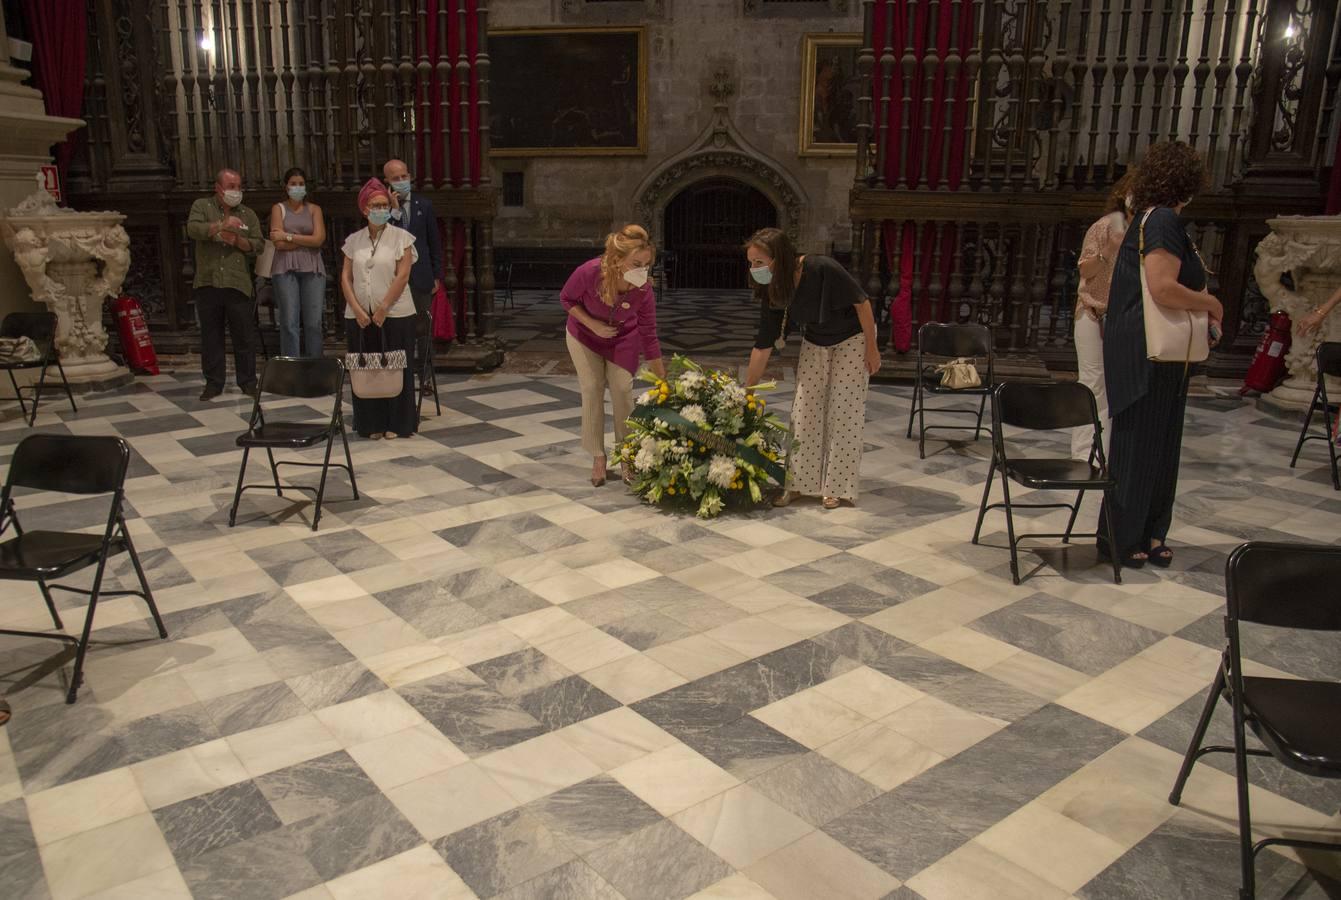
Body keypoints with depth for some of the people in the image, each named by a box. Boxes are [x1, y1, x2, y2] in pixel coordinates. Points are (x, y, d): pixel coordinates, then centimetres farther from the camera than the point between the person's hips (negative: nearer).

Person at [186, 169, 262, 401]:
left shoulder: (248, 214, 13)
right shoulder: (202, 206, 9)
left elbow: (258, 245, 5)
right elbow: (193, 229, -9)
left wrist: (236, 240, -11)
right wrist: (222, 225, -19)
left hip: (238, 284, 0)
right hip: (208, 283, 0)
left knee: (244, 336, 0)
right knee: (210, 336, 5)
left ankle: (248, 381, 10)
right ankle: (213, 383, 13)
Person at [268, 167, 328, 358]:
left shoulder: (314, 209, 13)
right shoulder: (278, 209, 10)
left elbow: (319, 239, -3)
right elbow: (279, 244, -2)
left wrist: (289, 236, -6)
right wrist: (307, 240, -3)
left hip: (312, 269, 1)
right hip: (286, 269, -1)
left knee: (313, 323, -4)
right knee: (289, 323, -7)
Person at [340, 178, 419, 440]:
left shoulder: (401, 237, -1)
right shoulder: (354, 240, 9)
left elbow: (402, 276, -8)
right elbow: (346, 278, 6)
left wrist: (382, 309, -12)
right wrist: (358, 310, -7)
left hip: (395, 315, -3)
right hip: (359, 317, 3)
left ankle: (396, 423, 11)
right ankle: (372, 424, 15)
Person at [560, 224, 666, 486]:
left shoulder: (644, 290, -32)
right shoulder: (589, 273, -37)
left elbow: (649, 338, -22)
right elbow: (567, 299, -15)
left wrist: (663, 384, -21)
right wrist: (593, 324, -28)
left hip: (623, 338, 1)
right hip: (585, 334, 0)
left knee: (622, 388, -4)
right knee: (592, 389, -3)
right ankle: (598, 457, 9)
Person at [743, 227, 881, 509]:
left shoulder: (821, 269, -34)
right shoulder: (771, 291, -17)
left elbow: (861, 301, -22)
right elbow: (763, 345, -11)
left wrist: (872, 348, -16)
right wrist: (746, 391, -10)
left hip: (852, 339, -5)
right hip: (814, 343, 5)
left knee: (843, 412, -3)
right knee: (804, 410, 0)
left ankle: (836, 487, 6)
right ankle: (798, 482, 10)